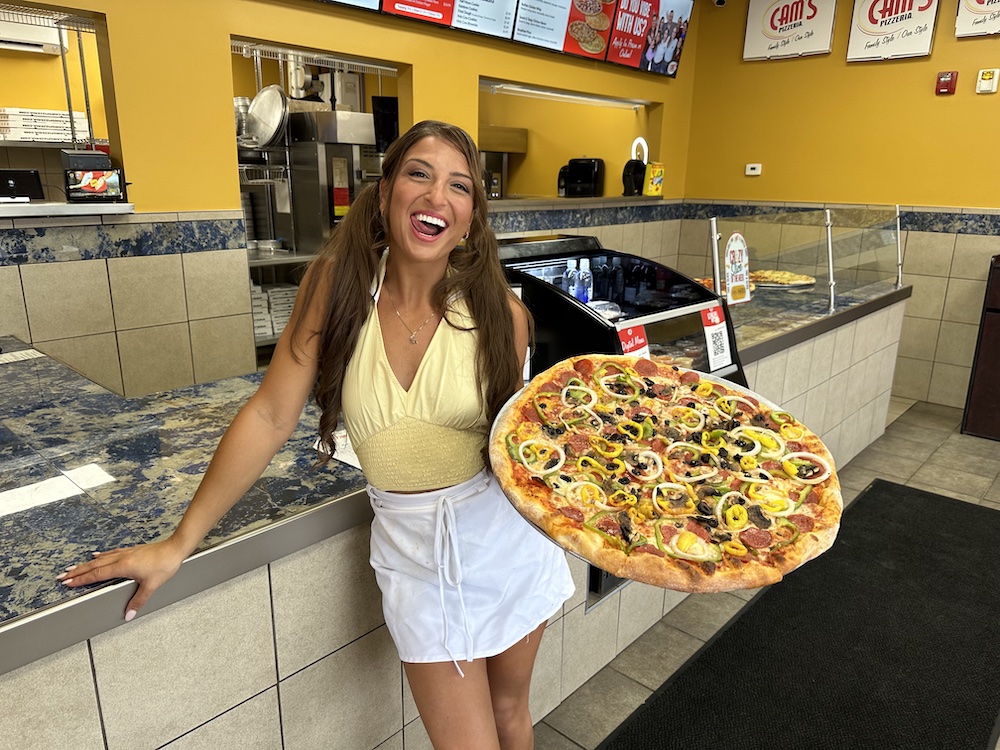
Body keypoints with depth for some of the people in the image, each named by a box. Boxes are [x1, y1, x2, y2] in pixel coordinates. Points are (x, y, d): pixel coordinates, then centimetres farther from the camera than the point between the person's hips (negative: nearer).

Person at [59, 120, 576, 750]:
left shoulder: (499, 313, -12)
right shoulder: (338, 285, -12)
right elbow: (272, 416, -8)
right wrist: (179, 544, -5)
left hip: (505, 533, 1)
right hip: (414, 546, -1)